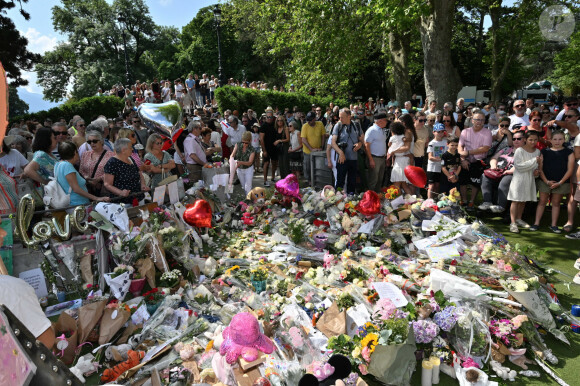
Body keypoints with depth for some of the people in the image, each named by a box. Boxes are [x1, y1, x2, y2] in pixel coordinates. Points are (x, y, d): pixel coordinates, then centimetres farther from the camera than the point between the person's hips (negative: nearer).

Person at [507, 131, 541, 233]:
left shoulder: (537, 151, 8)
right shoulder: (520, 151, -11)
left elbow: (538, 167, 15)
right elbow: (519, 166, -20)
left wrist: (540, 163, -8)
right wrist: (534, 161, -19)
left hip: (530, 179, 6)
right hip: (519, 178, -6)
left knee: (524, 200, 13)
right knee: (516, 200, -6)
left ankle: (519, 219, 27)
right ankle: (513, 223, -5)